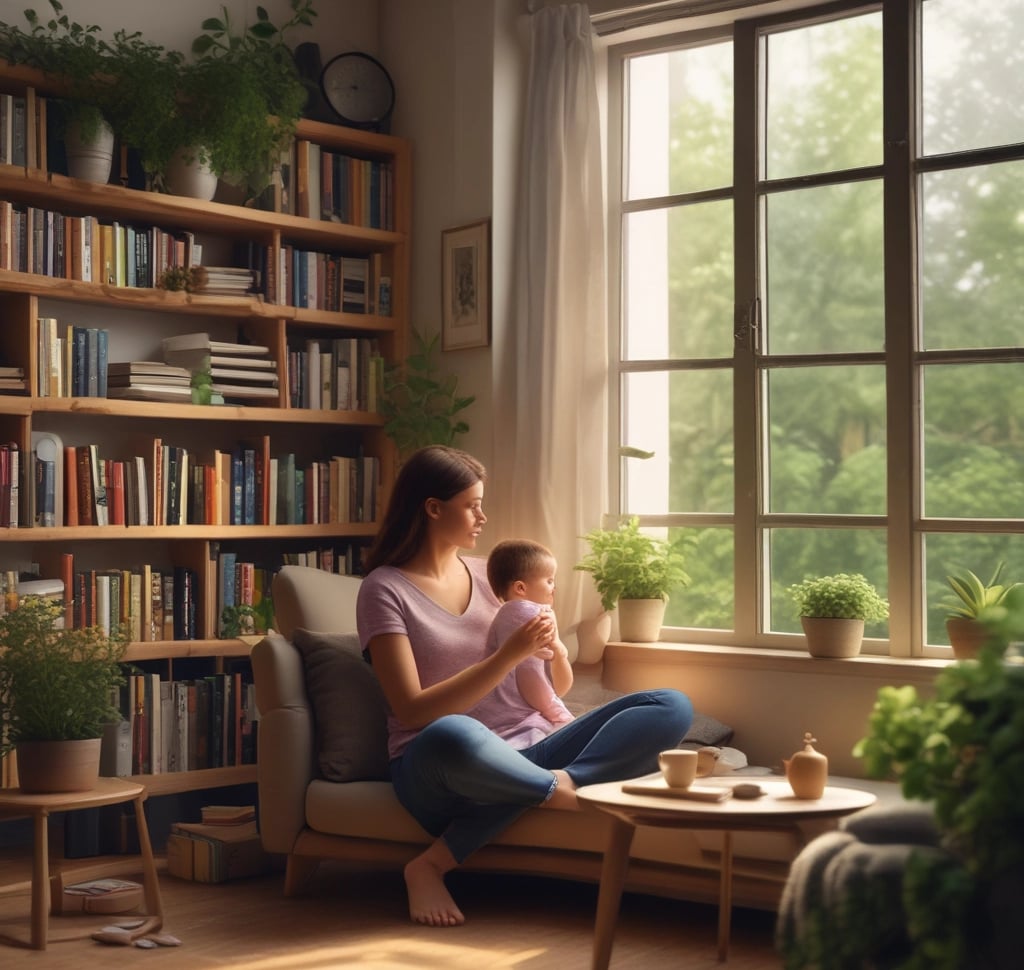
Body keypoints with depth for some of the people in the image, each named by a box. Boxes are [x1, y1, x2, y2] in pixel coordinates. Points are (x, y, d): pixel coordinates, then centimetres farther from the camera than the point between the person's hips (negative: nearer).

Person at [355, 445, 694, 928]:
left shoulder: (487, 573, 16)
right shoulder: (385, 589, 0)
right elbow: (413, 710, -12)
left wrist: (545, 647, -2)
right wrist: (510, 654, -18)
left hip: (519, 761, 7)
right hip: (433, 772, -7)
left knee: (673, 707, -14)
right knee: (455, 735, -45)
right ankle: (564, 787, -12)